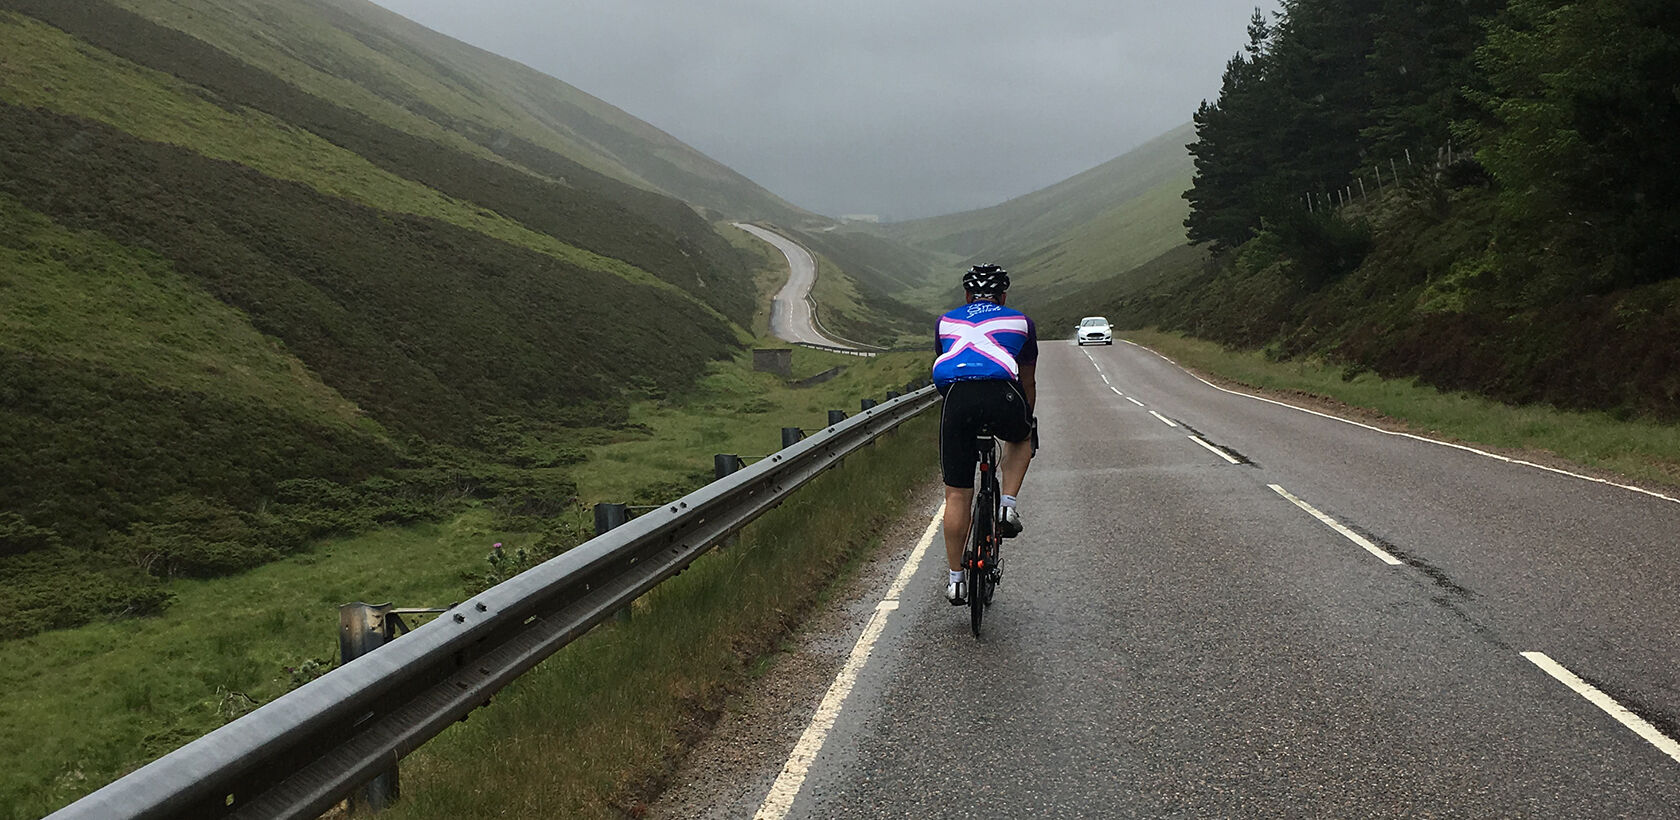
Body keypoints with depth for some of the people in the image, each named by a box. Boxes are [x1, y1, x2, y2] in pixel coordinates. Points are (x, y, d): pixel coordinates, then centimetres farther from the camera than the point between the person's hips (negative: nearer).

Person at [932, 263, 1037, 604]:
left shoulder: (947, 321, 33)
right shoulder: (1020, 321, 30)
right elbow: (1028, 382, 39)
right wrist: (1027, 421, 56)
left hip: (957, 396, 1)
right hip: (1001, 393, -1)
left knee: (957, 494, 10)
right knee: (1020, 439, 35)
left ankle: (956, 579, 14)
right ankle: (1009, 505, 15)